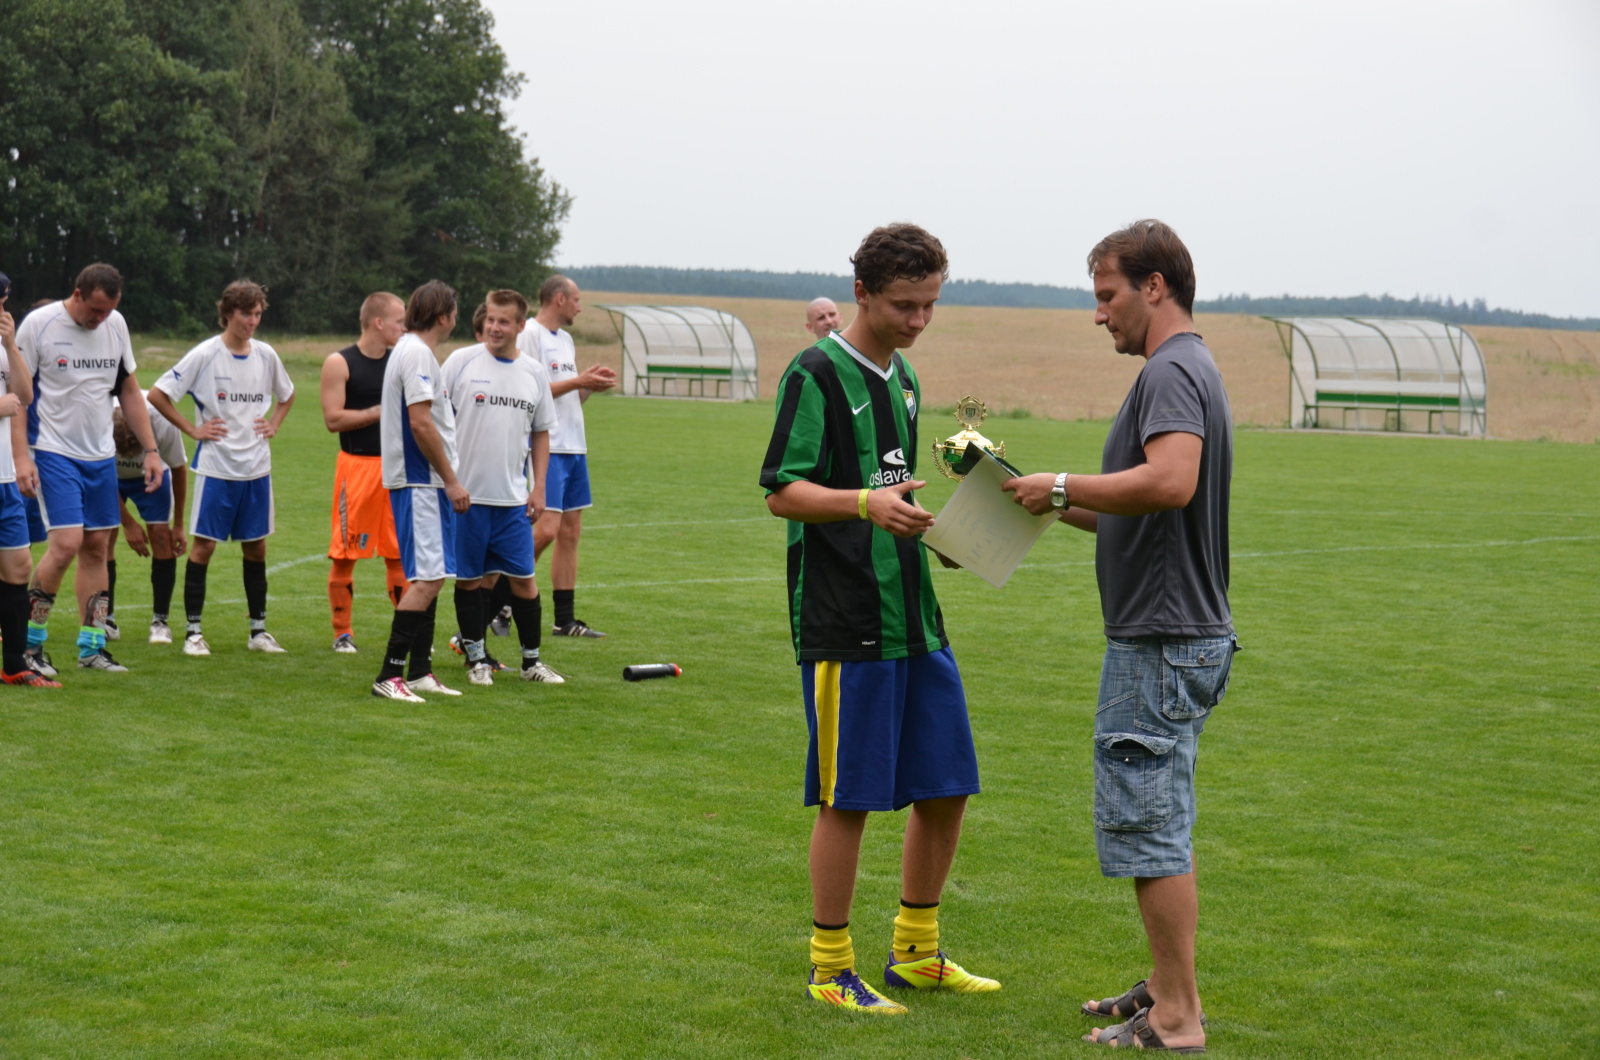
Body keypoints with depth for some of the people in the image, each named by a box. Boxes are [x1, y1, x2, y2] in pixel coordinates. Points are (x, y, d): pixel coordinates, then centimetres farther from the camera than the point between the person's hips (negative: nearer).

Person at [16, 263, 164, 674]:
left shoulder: (115, 324, 6)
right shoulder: (38, 325, -9)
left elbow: (129, 390, 16)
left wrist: (150, 450, 11)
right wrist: (20, 457, -14)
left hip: (102, 455, 6)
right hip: (54, 453, -6)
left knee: (96, 547, 6)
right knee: (66, 543, -15)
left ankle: (91, 647, 14)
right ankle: (29, 642, -1)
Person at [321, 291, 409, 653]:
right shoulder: (340, 363, -6)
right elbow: (333, 419, -13)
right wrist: (381, 411, -15)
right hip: (357, 465, -4)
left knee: (399, 553, 7)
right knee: (344, 554, 1)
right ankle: (343, 632, 12)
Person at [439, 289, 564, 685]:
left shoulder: (533, 373, 8)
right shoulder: (461, 362, -3)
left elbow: (541, 433, 16)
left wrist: (539, 488, 9)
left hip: (513, 499, 3)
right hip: (466, 493, -3)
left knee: (523, 578, 4)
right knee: (469, 578, 5)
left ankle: (532, 660, 15)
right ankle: (476, 659, 16)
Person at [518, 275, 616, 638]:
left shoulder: (565, 339, 20)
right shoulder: (530, 336, -9)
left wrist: (591, 384, 4)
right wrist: (578, 381, -14)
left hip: (574, 446, 9)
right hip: (546, 447, -9)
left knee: (570, 531, 7)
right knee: (546, 528, -17)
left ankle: (565, 620, 10)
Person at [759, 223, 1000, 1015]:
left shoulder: (904, 378, 16)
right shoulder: (818, 373, -8)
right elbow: (783, 492, -15)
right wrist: (868, 502, -29)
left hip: (914, 616, 8)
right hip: (844, 623, -8)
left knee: (944, 788, 10)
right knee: (848, 799, -2)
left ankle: (915, 953, 24)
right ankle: (831, 969, 10)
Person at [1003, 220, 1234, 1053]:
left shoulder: (1172, 372, -15)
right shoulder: (1189, 371, 18)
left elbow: (1170, 482, -33)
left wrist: (1065, 487, -21)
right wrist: (1065, 509, 15)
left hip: (1162, 641, -11)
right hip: (1172, 634, 11)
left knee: (1145, 825, -6)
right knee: (1157, 824, 17)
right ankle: (1169, 990, 25)